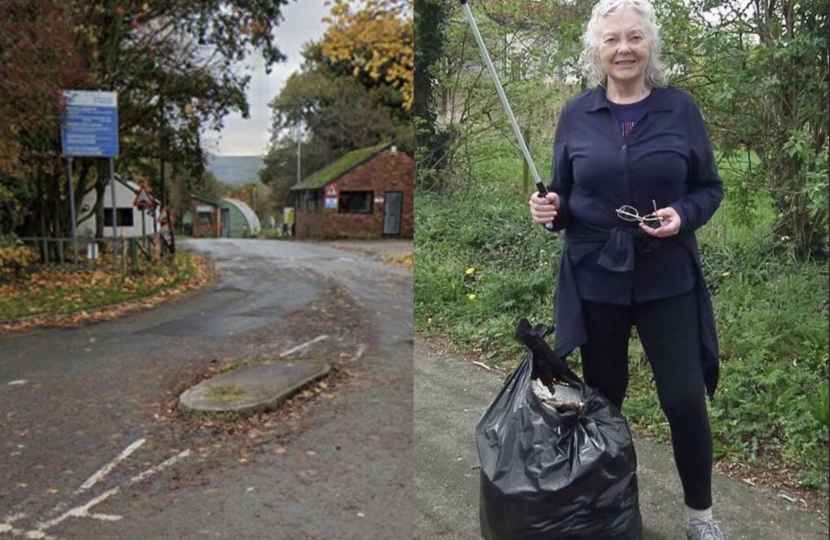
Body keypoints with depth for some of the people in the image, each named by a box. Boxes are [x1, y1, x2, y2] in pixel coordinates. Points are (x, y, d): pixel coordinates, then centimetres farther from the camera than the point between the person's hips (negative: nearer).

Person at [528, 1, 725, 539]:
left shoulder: (680, 108, -1)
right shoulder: (576, 115, 1)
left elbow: (710, 187, 4)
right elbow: (564, 195, 7)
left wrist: (683, 214, -16)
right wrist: (549, 208, -15)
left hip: (667, 278, -1)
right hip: (595, 278, 1)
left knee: (684, 398, 1)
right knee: (603, 393, 12)